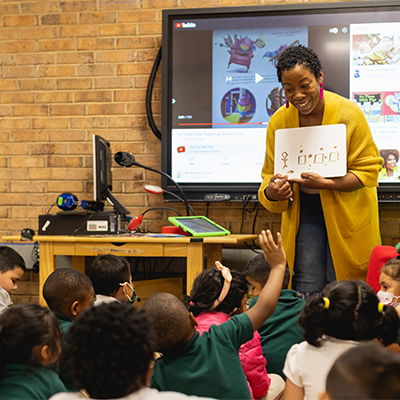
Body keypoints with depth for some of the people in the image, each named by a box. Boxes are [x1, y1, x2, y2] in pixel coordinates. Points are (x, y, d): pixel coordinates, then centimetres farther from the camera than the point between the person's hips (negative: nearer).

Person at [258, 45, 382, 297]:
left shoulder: (348, 113, -11)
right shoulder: (278, 121, -1)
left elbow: (368, 169, -9)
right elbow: (271, 175, 5)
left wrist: (325, 184, -24)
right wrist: (271, 192, -20)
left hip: (348, 219, -2)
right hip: (302, 218, 3)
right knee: (306, 293, 2)